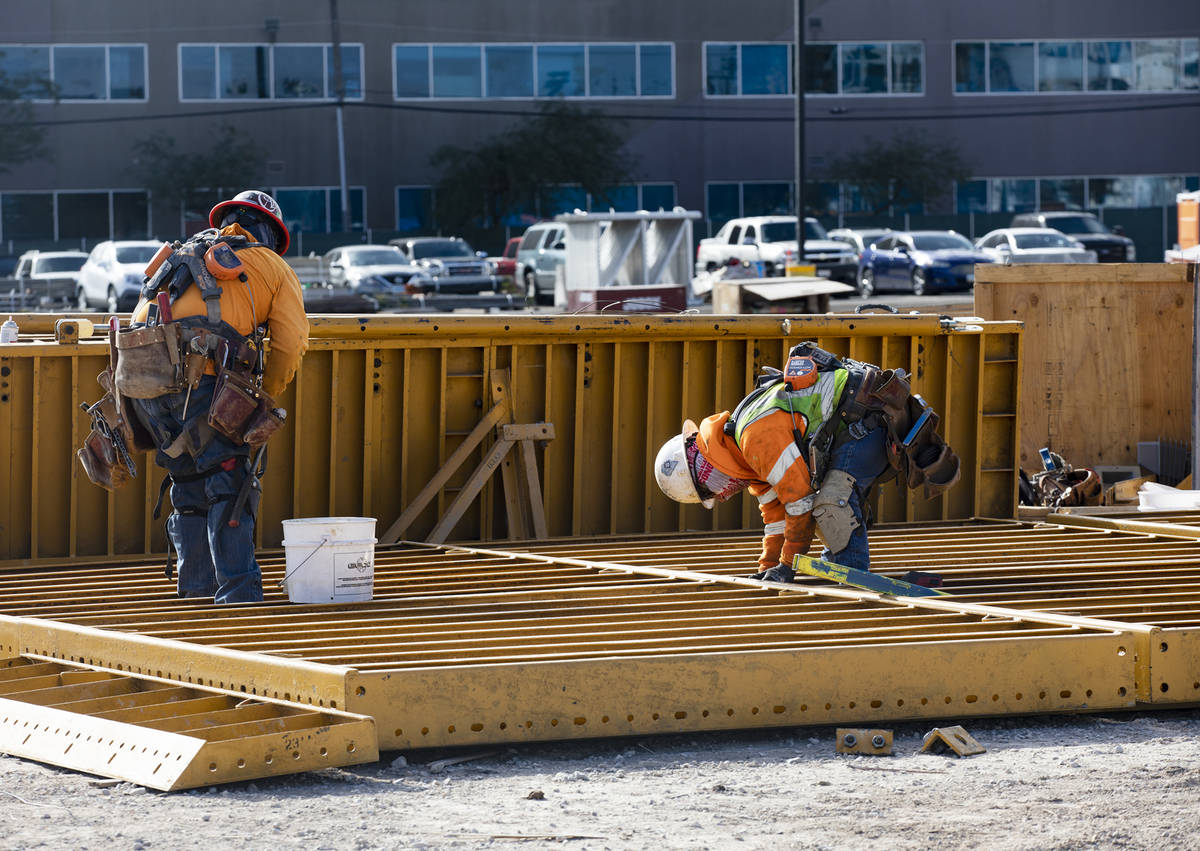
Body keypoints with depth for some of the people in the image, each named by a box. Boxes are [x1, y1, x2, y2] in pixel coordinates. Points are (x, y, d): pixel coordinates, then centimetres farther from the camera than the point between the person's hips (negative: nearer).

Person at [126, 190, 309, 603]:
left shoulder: (181, 255, 33)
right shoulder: (273, 266, 20)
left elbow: (139, 323, 30)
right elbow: (290, 342, 11)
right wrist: (266, 398, 24)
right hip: (202, 379, -5)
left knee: (188, 482, 18)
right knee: (228, 484, -1)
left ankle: (197, 591, 21)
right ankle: (238, 592, -10)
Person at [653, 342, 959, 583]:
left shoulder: (758, 436, -20)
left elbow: (798, 498, -18)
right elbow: (775, 510, 23)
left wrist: (787, 565, -9)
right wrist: (767, 570, 20)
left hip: (871, 415, -11)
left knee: (830, 500, -19)